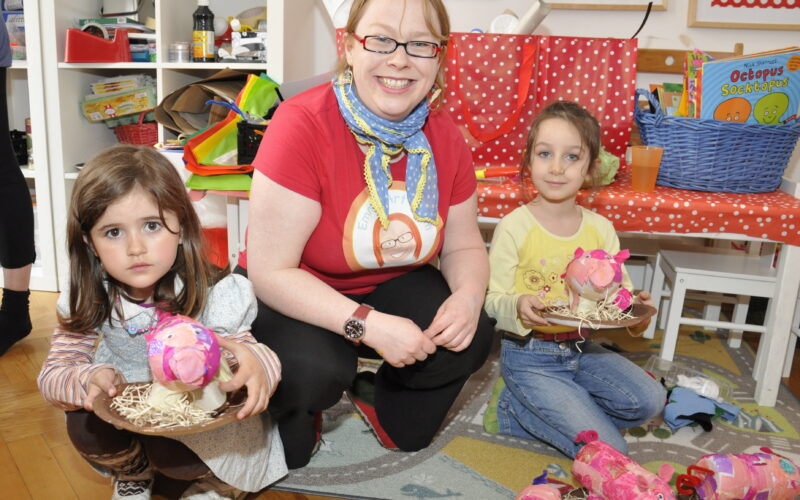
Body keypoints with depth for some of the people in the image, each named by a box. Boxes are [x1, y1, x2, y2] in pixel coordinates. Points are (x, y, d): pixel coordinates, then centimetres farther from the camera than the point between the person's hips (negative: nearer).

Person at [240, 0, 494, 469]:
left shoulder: (444, 137, -10)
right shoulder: (302, 125, -27)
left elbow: (464, 246, 0)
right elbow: (270, 272, -27)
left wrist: (468, 296, -23)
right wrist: (369, 325, -35)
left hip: (393, 285, 5)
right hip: (293, 295, -4)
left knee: (472, 337, -17)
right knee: (315, 368, -32)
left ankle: (377, 396, 14)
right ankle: (295, 414, 8)